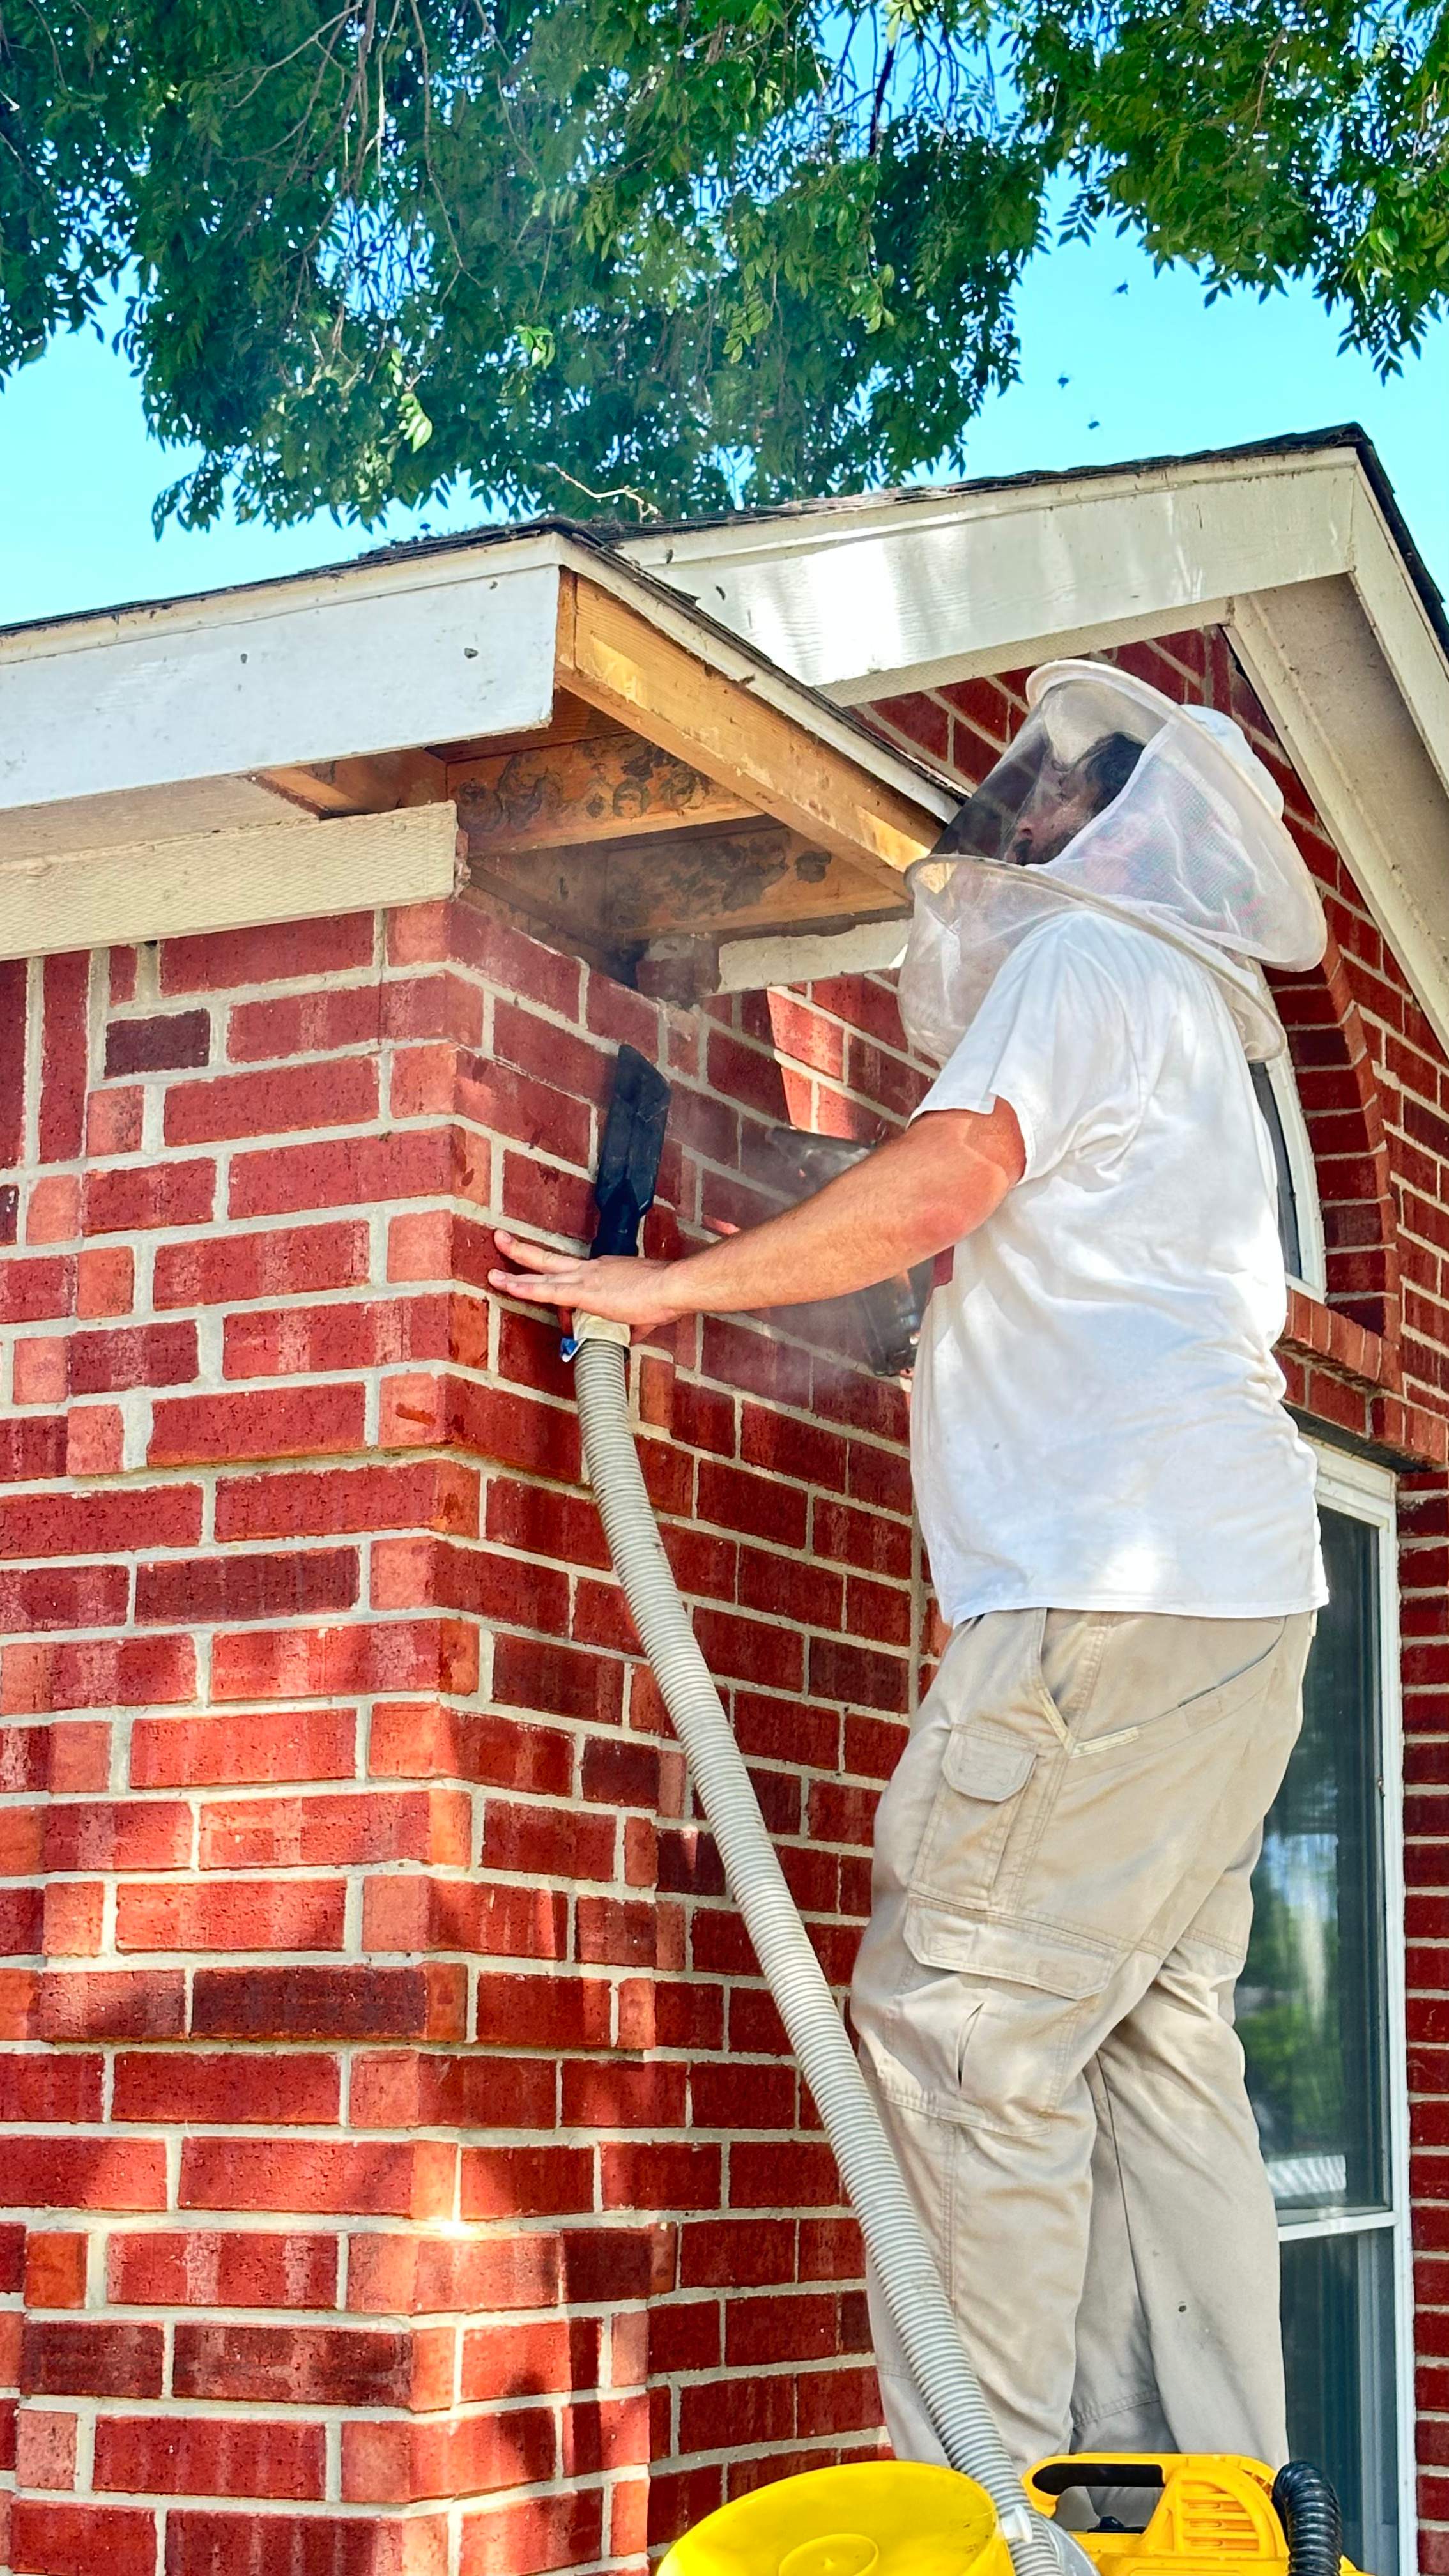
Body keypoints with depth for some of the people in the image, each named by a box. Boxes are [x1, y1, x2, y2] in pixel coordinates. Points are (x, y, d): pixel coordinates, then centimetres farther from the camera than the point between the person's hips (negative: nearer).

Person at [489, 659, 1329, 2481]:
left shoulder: (1086, 957, 0)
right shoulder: (1190, 1038, 29)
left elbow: (948, 1177, -13)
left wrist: (672, 1288, -8)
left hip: (1110, 1592, -10)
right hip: (1240, 1592, 10)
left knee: (964, 2025, -9)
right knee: (1156, 2044, 8)